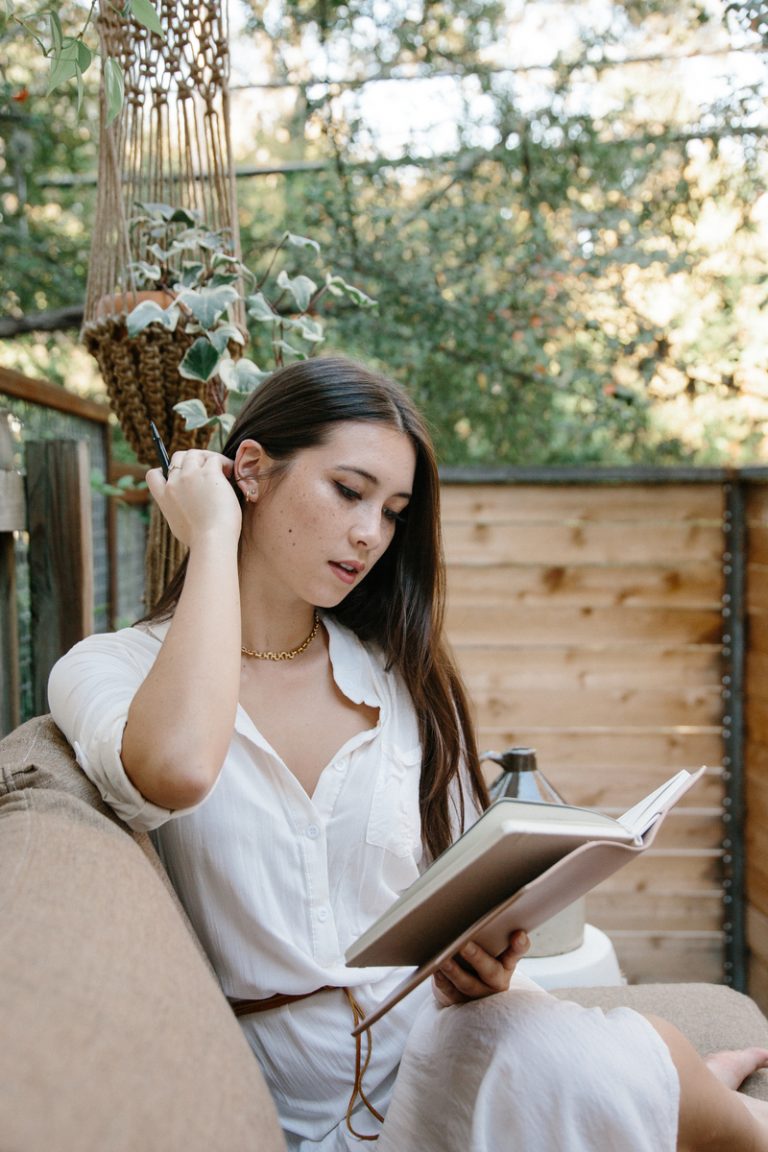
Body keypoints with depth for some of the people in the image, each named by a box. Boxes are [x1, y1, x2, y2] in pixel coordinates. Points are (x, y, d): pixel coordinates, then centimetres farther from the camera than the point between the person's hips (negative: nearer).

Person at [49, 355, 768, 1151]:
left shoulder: (402, 679, 10)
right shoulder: (109, 669, -3)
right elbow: (176, 771, -27)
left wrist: (482, 957, -10)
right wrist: (214, 538, -15)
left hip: (439, 1025, 4)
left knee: (586, 1072, -30)